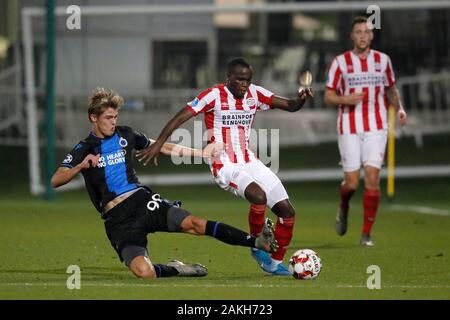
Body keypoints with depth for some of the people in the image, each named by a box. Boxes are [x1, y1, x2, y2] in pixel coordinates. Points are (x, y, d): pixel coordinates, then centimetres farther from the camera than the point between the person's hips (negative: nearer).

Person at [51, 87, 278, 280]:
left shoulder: (124, 135, 11)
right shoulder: (84, 149, -1)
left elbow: (162, 147, 23)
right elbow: (56, 181, -10)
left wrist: (201, 153, 22)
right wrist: (81, 166, -27)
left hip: (141, 200, 3)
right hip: (118, 218, -3)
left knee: (193, 224, -21)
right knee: (144, 272, -25)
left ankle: (257, 242, -23)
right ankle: (175, 270, 5)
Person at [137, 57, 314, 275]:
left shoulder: (255, 94, 4)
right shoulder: (214, 96, -11)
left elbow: (290, 106, 4)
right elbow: (181, 117, -12)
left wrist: (301, 98, -19)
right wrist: (159, 143, -18)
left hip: (250, 163, 7)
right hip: (225, 166, -6)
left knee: (286, 210, 0)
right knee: (259, 196, -32)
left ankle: (275, 263, 17)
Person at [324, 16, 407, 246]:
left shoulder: (383, 60, 6)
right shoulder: (340, 62, 0)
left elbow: (391, 89, 19)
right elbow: (329, 96, 2)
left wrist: (399, 109, 1)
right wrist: (346, 99, -18)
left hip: (376, 128, 1)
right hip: (349, 129, -1)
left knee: (372, 179, -10)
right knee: (352, 182, -4)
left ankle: (366, 233, -2)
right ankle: (343, 209, 33)